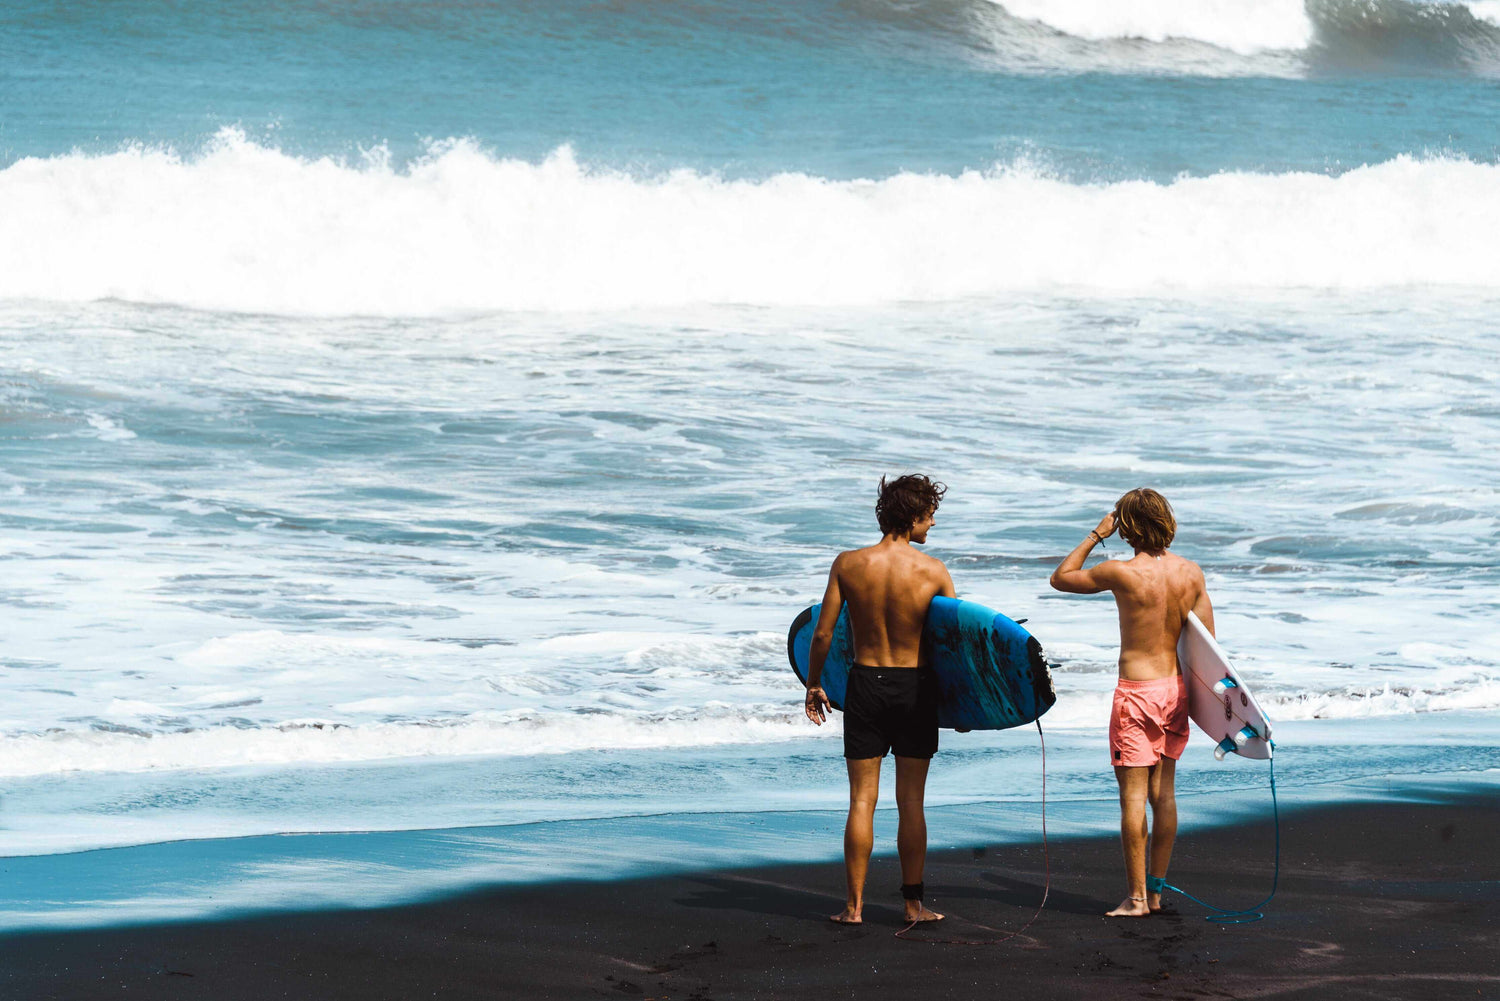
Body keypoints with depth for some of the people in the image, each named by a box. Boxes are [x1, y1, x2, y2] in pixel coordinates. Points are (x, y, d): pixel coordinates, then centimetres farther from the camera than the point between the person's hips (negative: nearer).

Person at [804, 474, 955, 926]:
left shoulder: (848, 564, -7)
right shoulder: (933, 571, -9)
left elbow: (822, 635, -4)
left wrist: (813, 685, 10)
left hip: (865, 684, 1)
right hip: (916, 686, -1)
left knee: (861, 800, 5)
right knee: (911, 801, 7)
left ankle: (854, 904, 5)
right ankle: (913, 902, 11)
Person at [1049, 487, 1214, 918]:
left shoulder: (1121, 572, -15)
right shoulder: (1191, 572, -1)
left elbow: (1060, 578, 1)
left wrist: (1096, 536, 6)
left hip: (1137, 690, -5)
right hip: (1177, 688, 6)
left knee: (1133, 795, -2)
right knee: (1163, 792, 13)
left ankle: (1136, 897, -1)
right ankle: (1156, 890, 18)